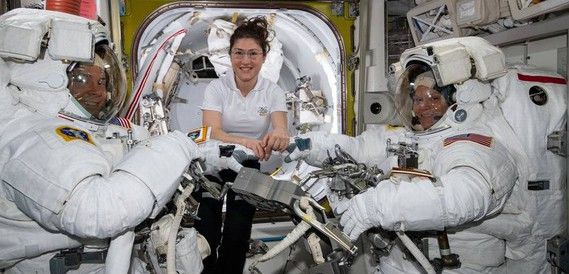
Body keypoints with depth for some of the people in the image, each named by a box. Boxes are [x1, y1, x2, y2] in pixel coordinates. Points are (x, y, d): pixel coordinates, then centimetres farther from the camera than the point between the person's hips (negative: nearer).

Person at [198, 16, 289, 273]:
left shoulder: (273, 92, -7)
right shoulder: (217, 87, -12)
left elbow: (282, 130, -21)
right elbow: (211, 132, -26)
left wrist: (278, 136, -48)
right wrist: (245, 141, -47)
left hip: (248, 167, 2)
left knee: (237, 237, 7)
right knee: (206, 233, -2)